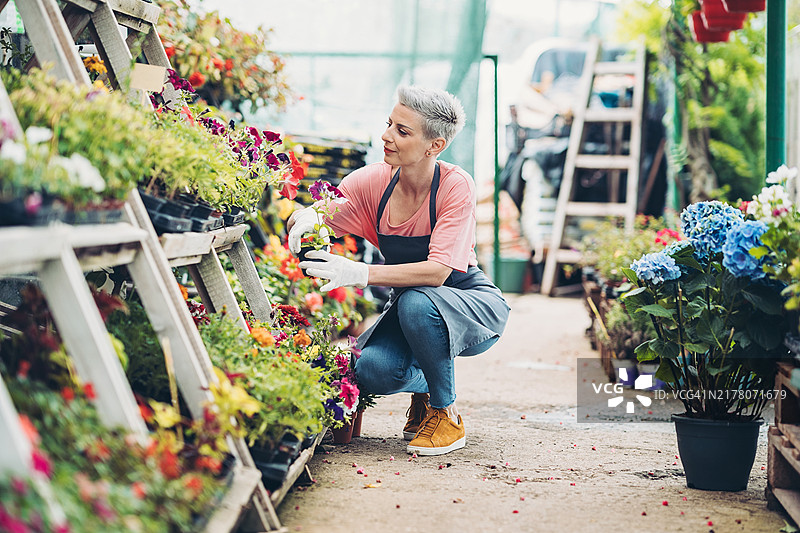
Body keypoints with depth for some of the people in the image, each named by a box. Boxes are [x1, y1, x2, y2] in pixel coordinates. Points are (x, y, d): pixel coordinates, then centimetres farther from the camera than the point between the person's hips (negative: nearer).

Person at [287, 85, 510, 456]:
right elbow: (312, 218, -9)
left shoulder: (455, 186, -24)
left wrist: (361, 273, -44)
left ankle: (446, 415, -14)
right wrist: (306, 217, -35)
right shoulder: (373, 181, -11)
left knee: (416, 301, -37)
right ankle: (423, 388, 13)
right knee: (372, 370, -25)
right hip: (409, 307, 4)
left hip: (474, 305, -4)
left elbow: (437, 271, -34)